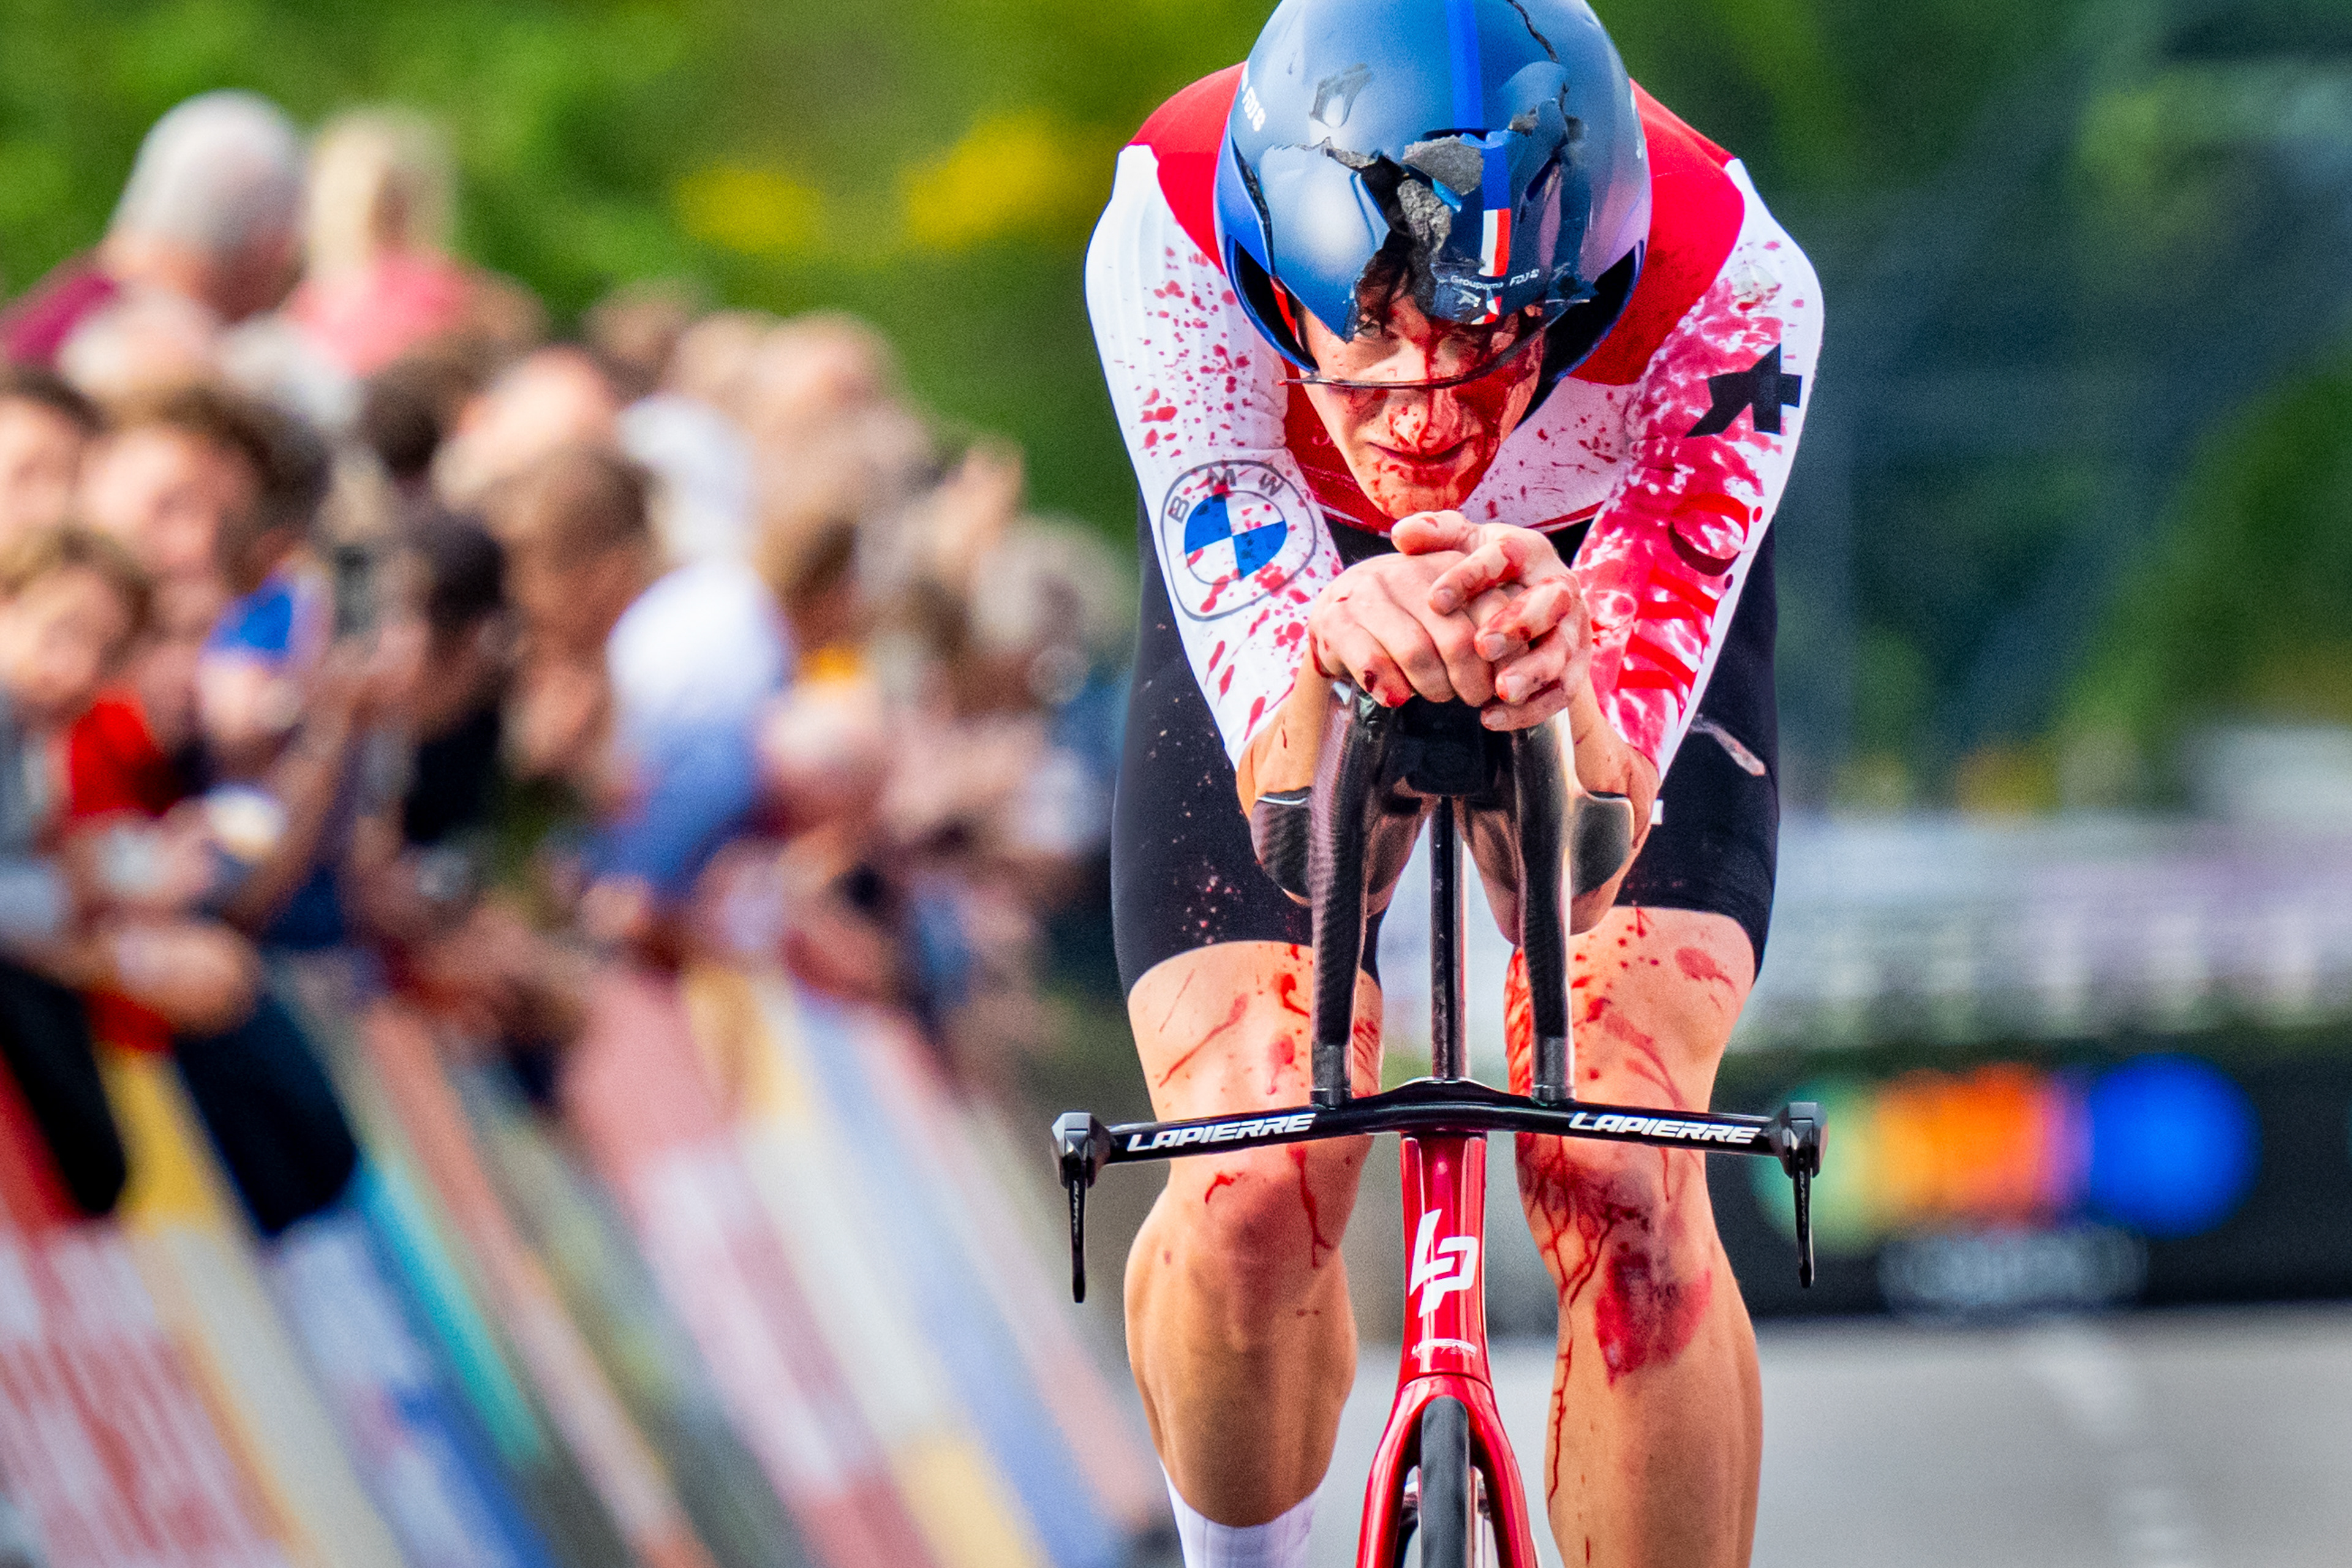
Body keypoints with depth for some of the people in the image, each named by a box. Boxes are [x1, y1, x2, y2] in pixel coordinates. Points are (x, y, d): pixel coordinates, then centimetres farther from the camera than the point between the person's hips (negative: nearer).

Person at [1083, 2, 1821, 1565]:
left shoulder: (1730, 298, -39)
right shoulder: (1168, 246, -39)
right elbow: (1293, 823, -41)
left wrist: (1556, 677, -62)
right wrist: (1335, 655, -63)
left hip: (1620, 587, 0)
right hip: (1286, 579, 0)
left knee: (1621, 1187, -22)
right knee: (1249, 1206, -17)